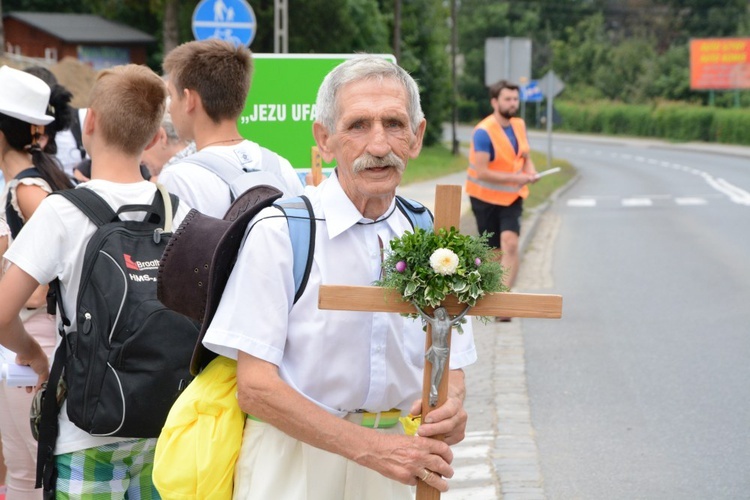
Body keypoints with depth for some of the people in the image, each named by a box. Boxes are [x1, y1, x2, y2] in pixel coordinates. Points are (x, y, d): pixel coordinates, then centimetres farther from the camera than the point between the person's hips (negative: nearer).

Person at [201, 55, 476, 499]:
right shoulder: (279, 232, -11)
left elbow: (451, 366, 10)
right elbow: (255, 386, -14)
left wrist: (451, 407, -13)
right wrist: (369, 446, -22)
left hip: (394, 463, 4)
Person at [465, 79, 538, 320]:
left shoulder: (519, 125, 2)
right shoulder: (483, 132, -18)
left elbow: (525, 156, 17)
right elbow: (481, 172, -24)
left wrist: (530, 171, -6)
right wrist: (515, 178, -27)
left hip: (512, 197, 4)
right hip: (486, 198, -4)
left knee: (510, 244, -16)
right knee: (494, 251, 7)